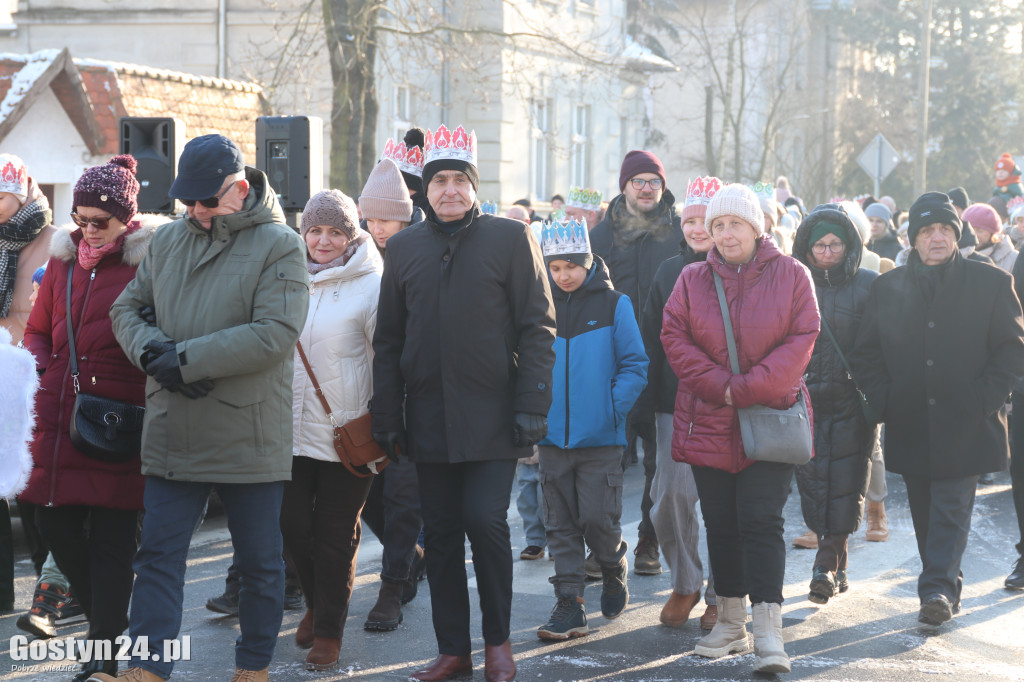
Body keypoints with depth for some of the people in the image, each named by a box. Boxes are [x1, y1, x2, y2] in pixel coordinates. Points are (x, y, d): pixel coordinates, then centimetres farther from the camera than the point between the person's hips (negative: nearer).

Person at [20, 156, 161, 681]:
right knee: (55, 525, 7)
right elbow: (38, 330, 24)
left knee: (111, 539, -2)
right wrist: (34, 360, 4)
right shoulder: (64, 259, 14)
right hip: (57, 421, 6)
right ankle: (109, 617, 30)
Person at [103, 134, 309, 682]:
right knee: (158, 556, 3)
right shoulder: (169, 239, 9)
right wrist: (152, 350, -10)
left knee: (259, 562, 8)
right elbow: (127, 308, 14)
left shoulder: (279, 246, -7)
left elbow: (274, 334, -18)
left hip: (249, 438, -4)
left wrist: (186, 359, -19)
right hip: (171, 433, 4)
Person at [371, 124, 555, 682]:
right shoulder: (404, 247, 11)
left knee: (485, 521, -9)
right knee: (440, 531, 6)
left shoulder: (510, 238, 1)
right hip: (429, 419, 3)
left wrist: (531, 406, -9)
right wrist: (386, 416, 7)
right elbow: (388, 338, 13)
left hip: (491, 417, -3)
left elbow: (537, 328, -1)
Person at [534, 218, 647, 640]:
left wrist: (613, 407, -11)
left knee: (598, 518, -5)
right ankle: (569, 603, 10)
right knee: (561, 525, 4)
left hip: (600, 436, -3)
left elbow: (634, 366, -1)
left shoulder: (613, 305, -2)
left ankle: (615, 570, 25)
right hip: (552, 433, 3)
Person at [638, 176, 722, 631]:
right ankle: (685, 584, 16)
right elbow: (652, 338, 12)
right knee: (672, 493, -3)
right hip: (677, 404, 3)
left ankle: (721, 593, 14)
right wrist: (649, 400, 4)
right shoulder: (669, 271, 11)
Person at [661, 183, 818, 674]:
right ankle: (731, 624, 20)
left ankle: (768, 631, -11)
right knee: (721, 524, 8)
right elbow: (675, 339, -1)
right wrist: (720, 386, -12)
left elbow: (801, 340, -8)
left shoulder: (791, 275, 0)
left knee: (762, 521, -11)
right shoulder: (693, 279, 7)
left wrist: (748, 388, -15)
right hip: (709, 423, 3)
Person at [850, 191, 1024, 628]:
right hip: (911, 425, 3)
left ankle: (938, 589, -11)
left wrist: (985, 400, -9)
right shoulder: (887, 288, 8)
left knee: (952, 509, -8)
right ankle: (945, 588, 22)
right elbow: (866, 353, 11)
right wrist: (884, 401, -2)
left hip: (965, 424, -3)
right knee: (925, 514, 10)